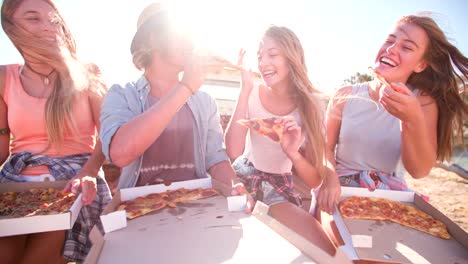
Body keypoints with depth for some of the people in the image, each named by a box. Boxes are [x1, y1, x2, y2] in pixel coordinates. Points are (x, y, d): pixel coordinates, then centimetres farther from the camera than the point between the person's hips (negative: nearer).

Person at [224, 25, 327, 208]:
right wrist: (245, 91, -27)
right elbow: (233, 151, -26)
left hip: (281, 183, 1)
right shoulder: (252, 95, -12)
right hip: (245, 175, 0)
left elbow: (315, 181, -11)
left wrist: (293, 153, -32)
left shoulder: (309, 104, -12)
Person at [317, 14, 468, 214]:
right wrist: (329, 177, -23)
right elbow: (326, 147, -2)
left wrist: (412, 120, -28)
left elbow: (419, 171, -12)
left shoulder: (423, 101, -5)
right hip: (343, 191, -1)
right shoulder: (346, 96, -5)